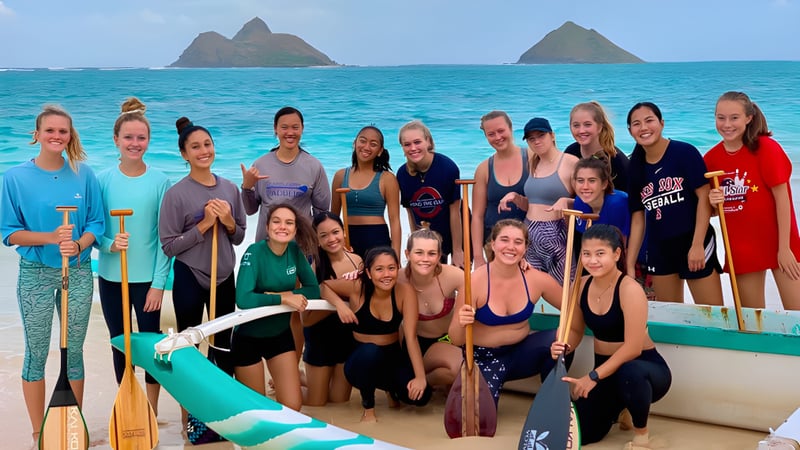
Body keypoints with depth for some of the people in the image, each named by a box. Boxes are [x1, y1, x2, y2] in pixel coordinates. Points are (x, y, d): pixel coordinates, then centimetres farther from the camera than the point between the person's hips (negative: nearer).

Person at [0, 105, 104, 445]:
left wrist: (78, 245, -19)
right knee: (36, 353, 6)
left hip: (78, 273, 2)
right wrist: (51, 238, -20)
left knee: (74, 351, 9)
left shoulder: (83, 174, -1)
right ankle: (39, 433, 18)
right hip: (35, 275, -1)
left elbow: (96, 223, 2)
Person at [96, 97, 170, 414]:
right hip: (110, 277, 2)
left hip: (147, 278, -1)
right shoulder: (103, 180, -2)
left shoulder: (159, 182, -5)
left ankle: (151, 409, 22)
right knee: (120, 342, 13)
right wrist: (109, 243, -21)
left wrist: (159, 282, -9)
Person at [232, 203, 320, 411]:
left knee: (293, 406, -2)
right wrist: (283, 298, -30)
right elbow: (243, 299, -30)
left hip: (280, 334, 4)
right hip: (249, 337, -4)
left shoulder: (295, 250, -6)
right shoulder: (255, 252, -20)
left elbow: (314, 290, -6)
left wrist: (273, 294, -18)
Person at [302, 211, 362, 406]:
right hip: (321, 337, -4)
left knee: (339, 401, 15)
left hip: (350, 335, 4)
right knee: (316, 404, 10)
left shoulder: (356, 260, -6)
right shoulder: (313, 267, -20)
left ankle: (309, 379, 40)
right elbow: (306, 319, -22)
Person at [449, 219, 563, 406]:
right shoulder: (475, 282, -19)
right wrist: (461, 324, -38)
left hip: (520, 352, 3)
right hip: (484, 358, -3)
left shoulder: (537, 279, -11)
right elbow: (457, 340, -14)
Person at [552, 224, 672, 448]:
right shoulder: (581, 286, -4)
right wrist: (564, 347, -15)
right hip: (606, 370, 6)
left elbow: (632, 348, -26)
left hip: (645, 368, -6)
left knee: (628, 372, -42)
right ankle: (618, 410, 29)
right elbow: (575, 330, 9)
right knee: (579, 432, -6)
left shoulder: (630, 289, -23)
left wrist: (593, 376, -26)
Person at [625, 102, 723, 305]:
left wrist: (697, 245, -15)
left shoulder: (685, 153, -7)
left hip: (693, 242, -5)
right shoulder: (636, 166, 6)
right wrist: (629, 265, 5)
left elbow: (704, 196, -10)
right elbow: (638, 219, 8)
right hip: (658, 248, 5)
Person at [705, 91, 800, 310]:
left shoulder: (767, 148, -11)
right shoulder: (711, 158, 0)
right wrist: (713, 203, -13)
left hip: (778, 243, -4)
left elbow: (782, 199, -11)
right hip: (741, 247, 4)